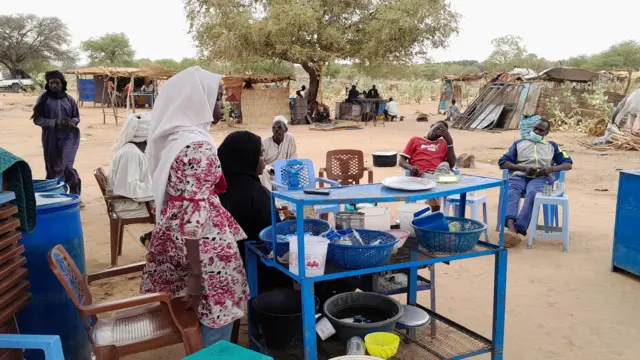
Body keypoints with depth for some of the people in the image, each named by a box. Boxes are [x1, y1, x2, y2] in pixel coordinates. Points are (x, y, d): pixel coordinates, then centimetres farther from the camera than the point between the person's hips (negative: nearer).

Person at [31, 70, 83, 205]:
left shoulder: (69, 99, 2)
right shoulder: (44, 99, -3)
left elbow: (77, 117, 11)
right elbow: (37, 119, -4)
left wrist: (73, 121, -12)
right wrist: (54, 122, -18)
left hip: (69, 136, 0)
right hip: (51, 138, 1)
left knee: (67, 165, -13)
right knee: (53, 167, 8)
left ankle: (75, 195, 1)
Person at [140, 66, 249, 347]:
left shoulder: (175, 136, 7)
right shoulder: (198, 147, -22)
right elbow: (193, 214, -25)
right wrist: (194, 273, -22)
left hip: (174, 238, 9)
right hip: (202, 247, -9)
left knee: (201, 316, 22)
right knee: (216, 318, 5)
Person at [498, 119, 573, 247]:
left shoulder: (552, 146, 32)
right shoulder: (519, 143, 29)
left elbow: (568, 164, 21)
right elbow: (503, 162, 16)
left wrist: (551, 169, -1)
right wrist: (524, 168, -2)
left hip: (540, 178, 0)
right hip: (520, 176, 1)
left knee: (533, 193, -39)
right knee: (511, 192, -38)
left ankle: (517, 230, -53)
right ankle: (511, 229, -57)